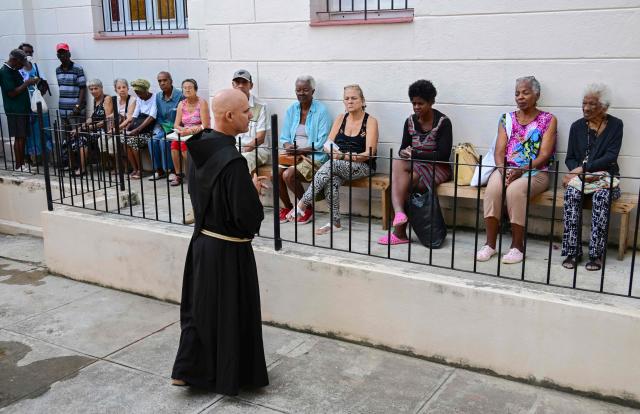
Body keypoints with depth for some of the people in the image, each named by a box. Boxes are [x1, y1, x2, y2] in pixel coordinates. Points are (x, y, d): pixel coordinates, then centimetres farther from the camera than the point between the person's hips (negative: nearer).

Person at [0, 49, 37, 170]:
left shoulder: (14, 70, 15)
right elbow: (12, 93, -18)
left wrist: (29, 82, 6)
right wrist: (27, 83, -15)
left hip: (23, 109, 9)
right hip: (15, 110, -9)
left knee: (23, 137, 10)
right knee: (19, 137, -6)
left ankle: (22, 163, 16)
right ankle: (18, 166, 0)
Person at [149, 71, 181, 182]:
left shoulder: (179, 96, -11)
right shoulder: (157, 97, 8)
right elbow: (157, 116, 12)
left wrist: (176, 128, -20)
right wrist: (158, 128, -5)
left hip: (174, 127, -5)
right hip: (162, 126, 5)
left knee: (164, 140, -29)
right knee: (152, 140, -21)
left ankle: (170, 169, -14)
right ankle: (159, 170, -8)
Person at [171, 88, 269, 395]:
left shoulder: (199, 147, 0)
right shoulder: (232, 160, -27)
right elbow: (247, 216, -27)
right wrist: (254, 191, -6)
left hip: (202, 241, 8)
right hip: (228, 250, -8)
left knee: (200, 308, 20)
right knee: (230, 314, 10)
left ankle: (187, 369, 30)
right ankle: (229, 377, 27)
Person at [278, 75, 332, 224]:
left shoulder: (321, 110, -5)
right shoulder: (291, 109, 11)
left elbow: (322, 143, -11)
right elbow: (284, 137, 14)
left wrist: (300, 150, -17)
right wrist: (288, 147, -9)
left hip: (314, 156, -5)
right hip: (292, 155, 5)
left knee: (288, 175, -28)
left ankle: (308, 208, -4)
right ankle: (287, 206, 2)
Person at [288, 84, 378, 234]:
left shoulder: (370, 121, -2)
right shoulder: (341, 119, 13)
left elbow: (369, 154, -11)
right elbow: (328, 145, 8)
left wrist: (344, 157, -22)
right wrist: (334, 152, -17)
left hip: (363, 166, -4)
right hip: (339, 166, 4)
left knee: (331, 165, -32)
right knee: (331, 180, -32)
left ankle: (303, 204, -29)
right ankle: (335, 223, -26)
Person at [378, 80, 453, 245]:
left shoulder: (443, 122, -6)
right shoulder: (410, 122, 10)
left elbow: (443, 155, -13)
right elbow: (402, 149, 12)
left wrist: (415, 154, -17)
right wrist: (404, 153, -14)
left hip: (437, 168, -4)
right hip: (415, 167, 4)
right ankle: (399, 213, -48)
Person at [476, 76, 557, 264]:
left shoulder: (548, 120, 5)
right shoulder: (507, 119, 15)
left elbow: (544, 155, -5)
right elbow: (499, 151, 6)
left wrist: (521, 171, -19)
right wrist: (503, 170, -15)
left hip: (535, 172, -3)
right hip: (505, 170, 3)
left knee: (515, 190, -35)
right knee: (493, 188, -31)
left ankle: (517, 246, -23)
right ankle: (490, 244, -24)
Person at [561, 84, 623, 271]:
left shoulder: (615, 125, 4)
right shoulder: (577, 126, 11)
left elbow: (610, 157, -8)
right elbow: (570, 158, 9)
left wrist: (584, 168, -18)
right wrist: (578, 173, -13)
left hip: (605, 177, -2)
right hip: (579, 177, 2)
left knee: (601, 196, -35)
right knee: (572, 193, -32)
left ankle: (596, 254, -31)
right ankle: (572, 252, -30)